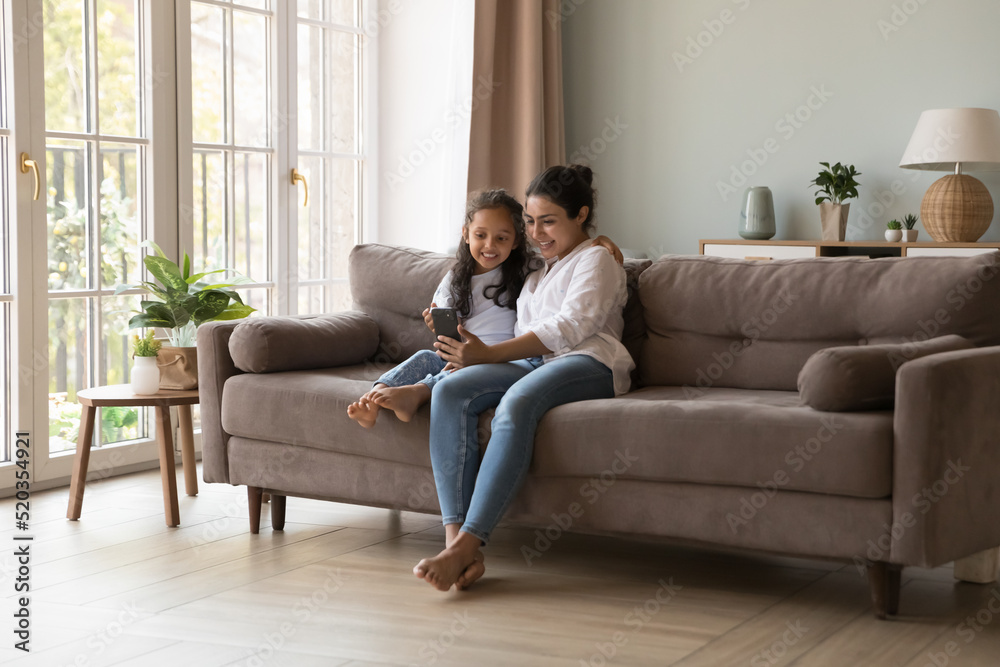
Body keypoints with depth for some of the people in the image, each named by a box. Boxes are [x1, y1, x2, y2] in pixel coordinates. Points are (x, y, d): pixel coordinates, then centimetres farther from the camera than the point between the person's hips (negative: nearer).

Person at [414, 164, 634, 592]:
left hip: (586, 363, -6)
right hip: (531, 363, 7)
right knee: (450, 390, -25)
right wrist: (473, 351, 1)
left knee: (516, 404, -39)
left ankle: (466, 546, -46)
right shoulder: (537, 274, 36)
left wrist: (491, 354, -15)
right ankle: (455, 537, -38)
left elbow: (569, 327, -7)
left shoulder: (596, 260, 10)